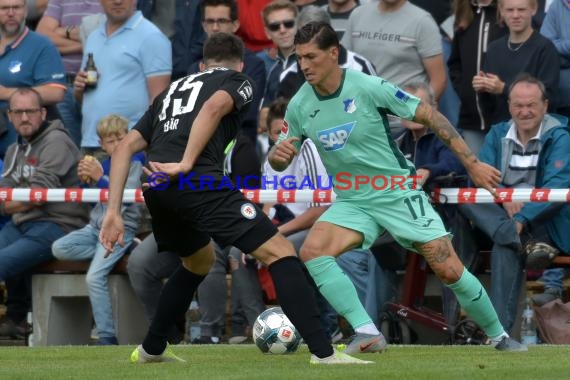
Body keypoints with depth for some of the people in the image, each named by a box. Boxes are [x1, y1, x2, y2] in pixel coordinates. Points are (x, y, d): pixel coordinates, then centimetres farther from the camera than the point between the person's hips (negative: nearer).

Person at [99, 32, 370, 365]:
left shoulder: (173, 89, 33)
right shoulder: (238, 80, 16)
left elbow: (127, 147, 24)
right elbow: (214, 106, -10)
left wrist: (114, 212, 20)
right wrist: (186, 165, -13)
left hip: (156, 188, 7)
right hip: (198, 183, -7)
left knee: (199, 261, 33)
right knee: (279, 252, -4)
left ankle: (151, 349, 39)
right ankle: (323, 352, -15)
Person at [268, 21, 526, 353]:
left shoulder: (369, 87, -17)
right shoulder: (299, 106, -5)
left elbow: (430, 116, -11)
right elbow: (279, 161, 7)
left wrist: (472, 164, -12)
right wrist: (278, 154, -19)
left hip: (399, 194, -3)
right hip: (351, 202, 3)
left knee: (449, 270, -8)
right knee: (312, 251, -24)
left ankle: (499, 336, 15)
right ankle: (367, 334, -24)